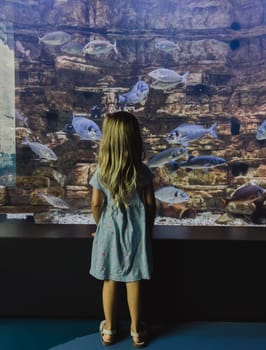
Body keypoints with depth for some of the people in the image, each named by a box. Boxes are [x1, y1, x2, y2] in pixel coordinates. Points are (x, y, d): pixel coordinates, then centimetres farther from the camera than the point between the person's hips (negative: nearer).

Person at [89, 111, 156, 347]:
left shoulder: (101, 171, -12)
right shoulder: (142, 171, -11)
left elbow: (96, 204, -5)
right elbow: (150, 204, -4)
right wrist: (148, 228, 12)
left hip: (109, 229, 0)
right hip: (136, 229, 0)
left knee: (110, 280, 14)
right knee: (134, 281, 11)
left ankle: (109, 329, 29)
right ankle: (136, 330, 27)